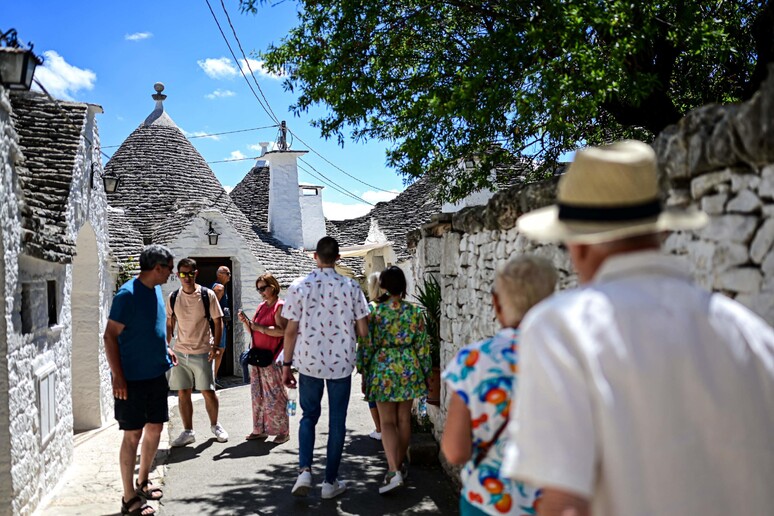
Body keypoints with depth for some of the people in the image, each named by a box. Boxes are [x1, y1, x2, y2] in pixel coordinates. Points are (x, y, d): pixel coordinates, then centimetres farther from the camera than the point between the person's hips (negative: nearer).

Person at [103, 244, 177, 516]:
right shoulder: (128, 294, -17)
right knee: (133, 434, -1)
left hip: (156, 374, 8)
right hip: (132, 379, -8)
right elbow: (110, 336, -16)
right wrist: (118, 377, -19)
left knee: (155, 428, 15)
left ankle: (142, 482, 33)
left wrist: (165, 349, 12)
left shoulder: (156, 290, 8)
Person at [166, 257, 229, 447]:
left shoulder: (207, 295, -6)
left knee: (208, 392, 2)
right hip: (180, 352, 3)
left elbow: (218, 321, -3)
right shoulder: (173, 297, 3)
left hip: (202, 352, -3)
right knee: (183, 393, 6)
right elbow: (169, 324, 12)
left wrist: (215, 346, -10)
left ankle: (215, 425, 25)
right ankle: (188, 432, 18)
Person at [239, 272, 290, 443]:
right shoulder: (261, 307, 16)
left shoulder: (280, 306, -8)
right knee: (257, 395, 10)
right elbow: (252, 331, 21)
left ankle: (283, 431, 4)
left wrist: (259, 327, -17)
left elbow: (282, 331, -20)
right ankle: (260, 430, 19)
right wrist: (245, 322, 2)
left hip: (272, 358, -8)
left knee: (275, 396, -4)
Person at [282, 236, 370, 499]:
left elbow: (291, 330, -4)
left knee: (308, 416, 18)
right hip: (341, 363, 0)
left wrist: (287, 364, 5)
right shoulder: (351, 287, -5)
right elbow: (363, 332, -2)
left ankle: (305, 470, 3)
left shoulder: (299, 287, -5)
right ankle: (330, 482, 16)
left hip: (309, 362, 1)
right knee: (337, 422, 10)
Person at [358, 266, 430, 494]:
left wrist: (364, 373, 5)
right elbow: (423, 346, 1)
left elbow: (367, 345, -6)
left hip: (382, 369, -2)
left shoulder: (375, 312, -9)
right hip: (408, 369, 2)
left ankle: (394, 470, -14)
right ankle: (399, 465, 27)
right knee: (404, 419, 14)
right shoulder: (414, 311, -2)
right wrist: (425, 373, 11)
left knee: (387, 422, 1)